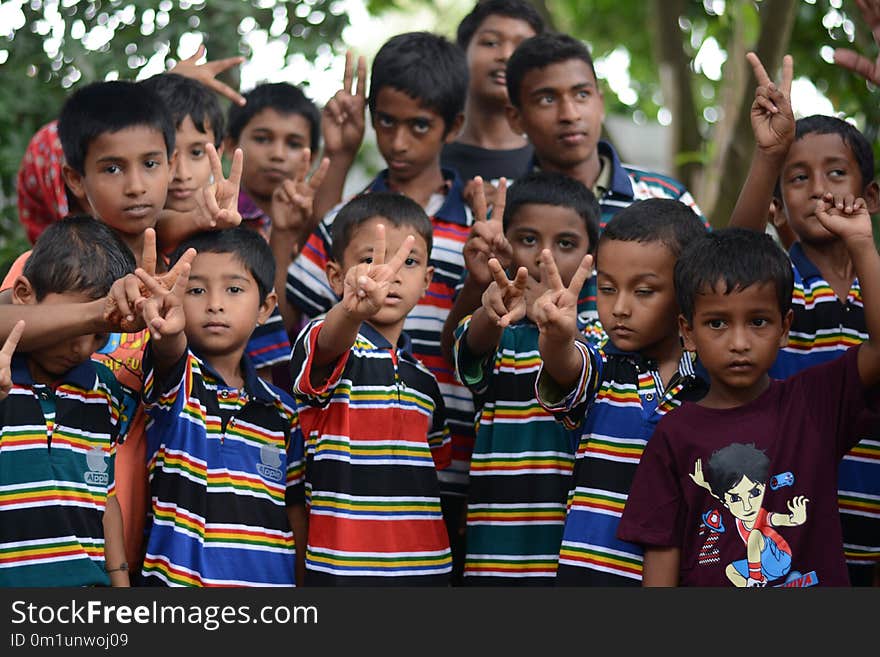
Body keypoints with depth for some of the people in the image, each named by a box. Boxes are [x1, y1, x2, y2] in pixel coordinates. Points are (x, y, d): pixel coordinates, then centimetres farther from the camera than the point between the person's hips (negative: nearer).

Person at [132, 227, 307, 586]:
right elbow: (169, 353, -24)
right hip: (178, 577, -3)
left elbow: (295, 513, 13)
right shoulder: (173, 378, 0)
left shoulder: (282, 412, 11)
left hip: (270, 577, 3)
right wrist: (167, 331, -47)